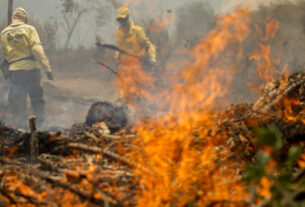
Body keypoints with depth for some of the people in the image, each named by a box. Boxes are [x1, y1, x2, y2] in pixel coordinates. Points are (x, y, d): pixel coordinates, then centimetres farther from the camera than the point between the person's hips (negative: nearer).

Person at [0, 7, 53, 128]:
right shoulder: (29, 29, -4)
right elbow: (37, 50, -13)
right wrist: (47, 67, -13)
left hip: (15, 70, 2)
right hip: (31, 68, -2)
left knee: (17, 101, 6)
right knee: (37, 97, 11)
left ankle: (19, 126, 5)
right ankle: (40, 122, 13)